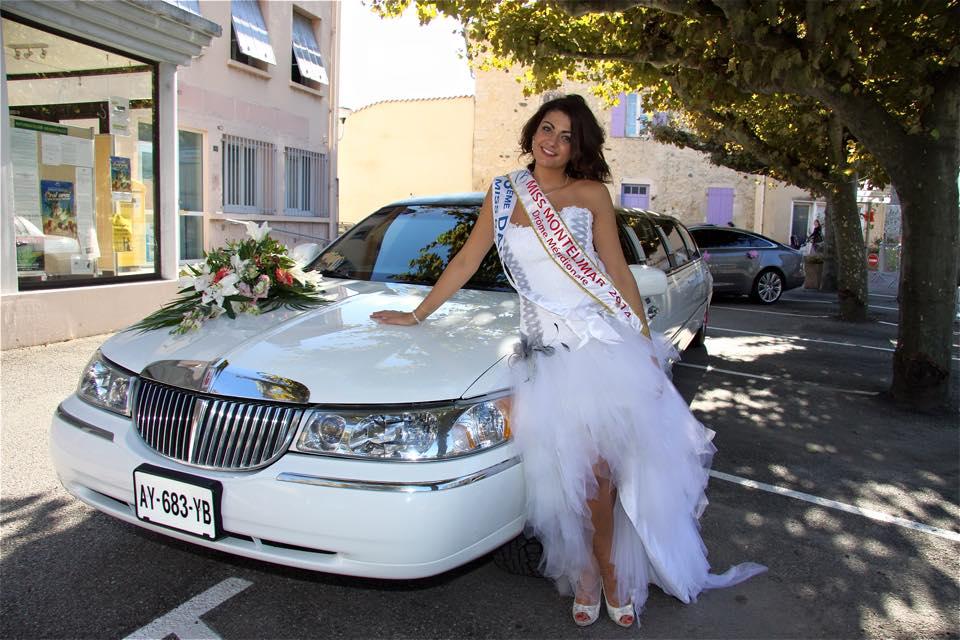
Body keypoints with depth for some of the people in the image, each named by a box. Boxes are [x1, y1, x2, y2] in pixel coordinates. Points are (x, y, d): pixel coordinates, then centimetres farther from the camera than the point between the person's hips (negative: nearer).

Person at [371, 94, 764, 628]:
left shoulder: (591, 194, 8)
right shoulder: (503, 194, 12)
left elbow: (617, 271, 7)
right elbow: (466, 261, 15)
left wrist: (646, 342, 2)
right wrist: (416, 314, 16)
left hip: (603, 337, -1)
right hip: (545, 343, 1)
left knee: (596, 462, -8)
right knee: (584, 464, -6)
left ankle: (594, 572, 13)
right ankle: (605, 573, 15)